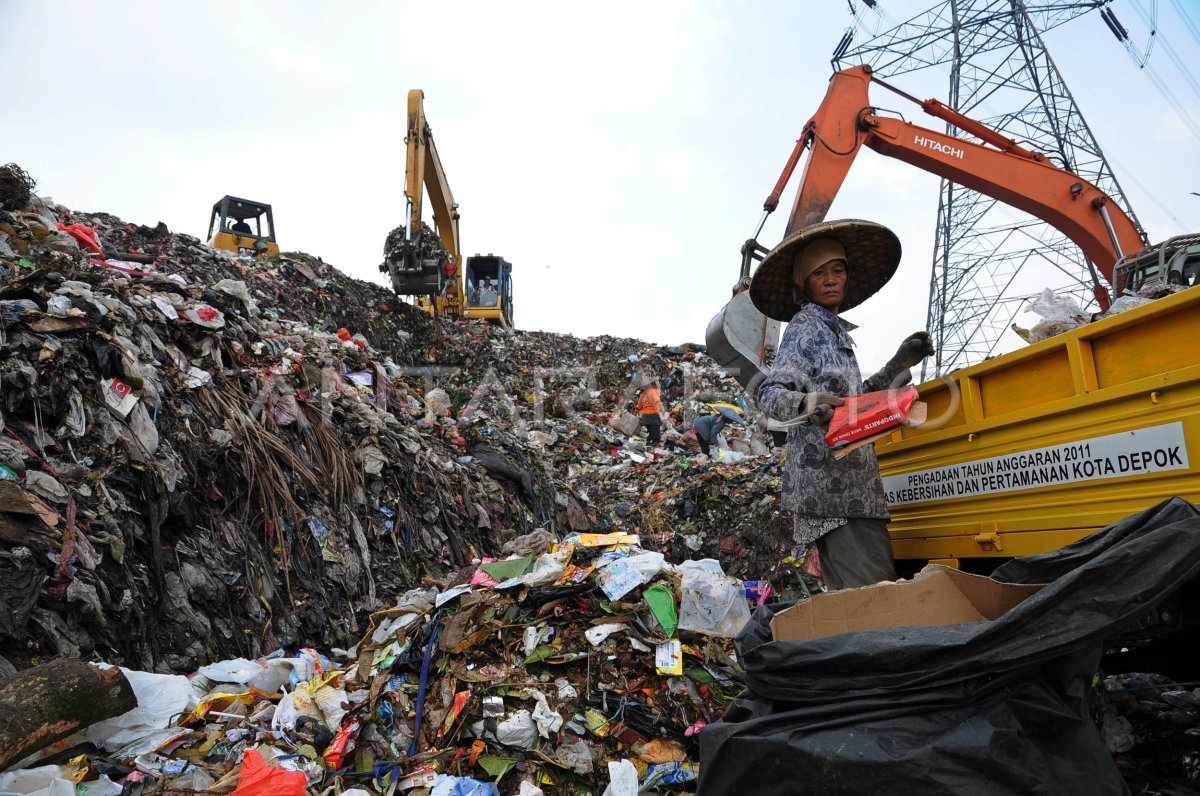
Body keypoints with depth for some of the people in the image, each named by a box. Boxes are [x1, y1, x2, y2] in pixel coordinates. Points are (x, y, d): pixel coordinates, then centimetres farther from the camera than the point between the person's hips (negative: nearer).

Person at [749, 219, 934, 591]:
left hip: (850, 482, 9)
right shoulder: (805, 327, -3)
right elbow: (770, 394, -14)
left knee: (850, 593, 5)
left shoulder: (835, 330, 23)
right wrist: (810, 404, -34)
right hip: (829, 479, -9)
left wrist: (899, 363, 25)